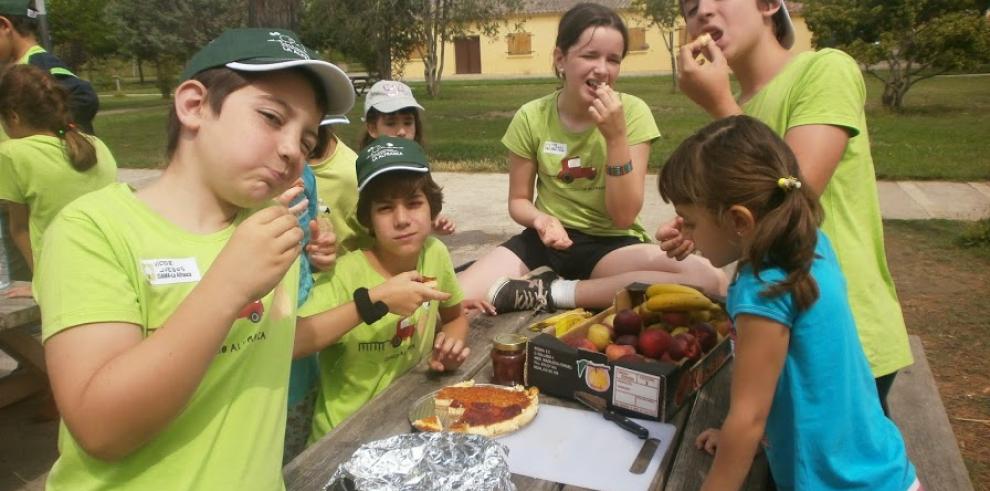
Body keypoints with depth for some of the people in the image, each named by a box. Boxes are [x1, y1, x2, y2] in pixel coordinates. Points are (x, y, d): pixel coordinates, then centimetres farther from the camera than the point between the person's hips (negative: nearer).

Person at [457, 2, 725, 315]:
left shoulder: (632, 112, -9)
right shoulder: (532, 118, -4)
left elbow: (623, 216, -12)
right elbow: (518, 200, 5)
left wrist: (616, 136, -22)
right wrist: (540, 219, -18)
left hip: (612, 244, 1)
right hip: (548, 241, 0)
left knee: (711, 280, -31)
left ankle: (551, 292, -21)